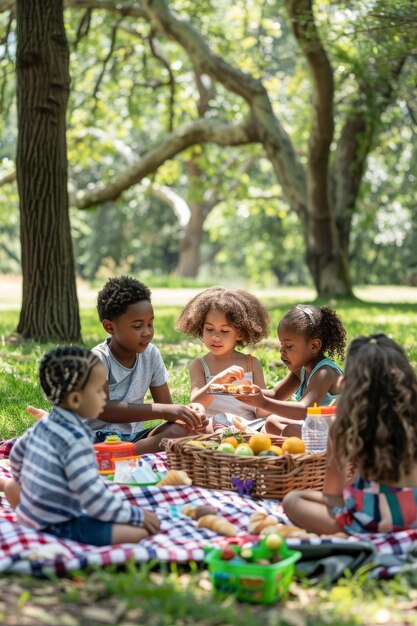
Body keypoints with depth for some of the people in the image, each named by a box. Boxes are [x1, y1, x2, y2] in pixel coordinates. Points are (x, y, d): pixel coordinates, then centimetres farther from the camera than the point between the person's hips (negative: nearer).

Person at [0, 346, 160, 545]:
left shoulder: (44, 423, 2)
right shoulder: (76, 440, -25)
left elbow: (17, 454, 20)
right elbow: (94, 498, -28)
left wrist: (24, 479, 40)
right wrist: (137, 515, -20)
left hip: (29, 517, 10)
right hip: (59, 526, -10)